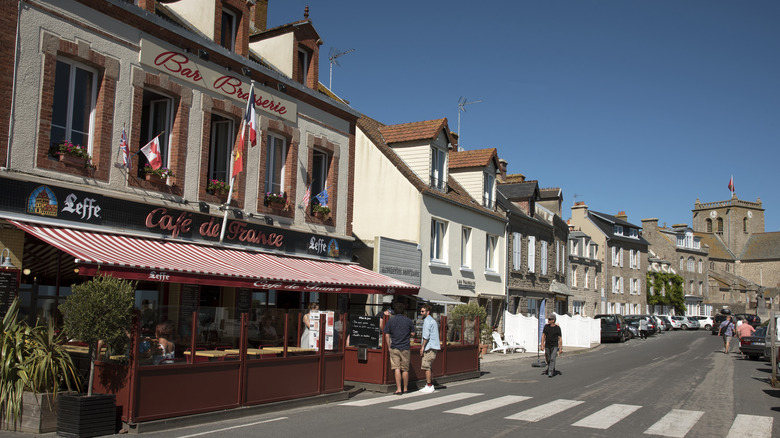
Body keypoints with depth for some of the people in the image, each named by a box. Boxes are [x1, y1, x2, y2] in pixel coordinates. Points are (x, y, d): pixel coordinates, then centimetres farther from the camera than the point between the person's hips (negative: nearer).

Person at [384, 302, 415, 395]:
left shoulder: (390, 321, 0)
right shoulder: (409, 321, 1)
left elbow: (387, 336, 0)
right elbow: (412, 334, 9)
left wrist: (389, 346, 9)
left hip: (394, 348, -1)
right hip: (405, 348, 1)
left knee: (396, 369, -1)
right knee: (405, 369, 9)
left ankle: (398, 389, -5)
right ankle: (405, 389, 18)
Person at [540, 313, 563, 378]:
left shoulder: (557, 327, -8)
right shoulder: (546, 326, -1)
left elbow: (560, 338, -4)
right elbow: (543, 335, 3)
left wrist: (560, 348, -6)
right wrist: (542, 344, -4)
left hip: (554, 346, -3)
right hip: (547, 346, 3)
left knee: (552, 359, -13)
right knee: (548, 359, 11)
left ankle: (550, 372, -13)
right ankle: (549, 369, 33)